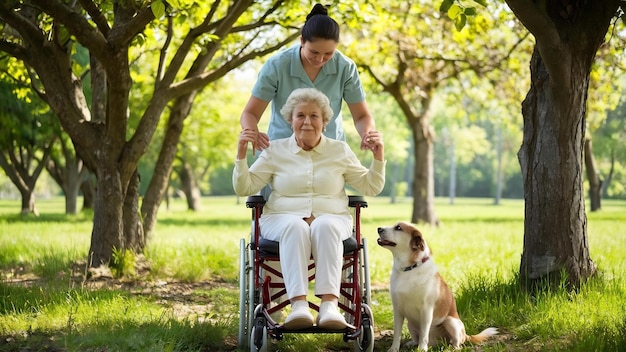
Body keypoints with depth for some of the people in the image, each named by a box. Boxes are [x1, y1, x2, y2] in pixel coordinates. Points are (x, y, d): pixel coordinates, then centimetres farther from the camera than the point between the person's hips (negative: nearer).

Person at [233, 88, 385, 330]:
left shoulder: (340, 151, 13)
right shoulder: (275, 151, 10)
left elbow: (371, 187, 15)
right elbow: (244, 188, 7)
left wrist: (378, 157, 0)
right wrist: (242, 154, -6)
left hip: (331, 219, 1)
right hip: (283, 218, 0)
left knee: (325, 226, -37)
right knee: (295, 227, -38)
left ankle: (330, 304, -49)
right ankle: (298, 305, -50)